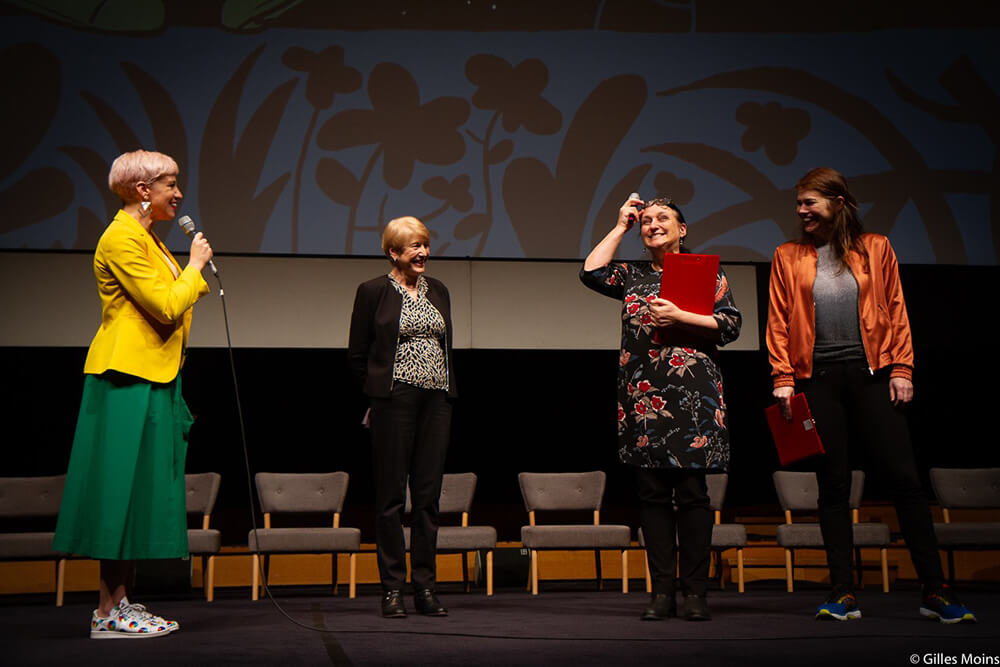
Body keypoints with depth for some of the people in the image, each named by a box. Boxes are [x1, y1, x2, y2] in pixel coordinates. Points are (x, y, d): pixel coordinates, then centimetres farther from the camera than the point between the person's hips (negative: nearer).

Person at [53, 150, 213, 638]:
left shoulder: (147, 239, 19)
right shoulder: (121, 238, -12)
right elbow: (166, 308, -18)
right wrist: (195, 264, -6)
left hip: (152, 378, 10)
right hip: (128, 379, -10)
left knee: (139, 492, 10)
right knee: (122, 488, -7)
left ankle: (120, 605, 15)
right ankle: (108, 614, -1)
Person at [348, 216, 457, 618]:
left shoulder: (438, 291, 15)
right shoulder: (373, 292, 0)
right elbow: (356, 355, 2)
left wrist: (446, 388, 11)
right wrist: (382, 390, 1)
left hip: (437, 402, 5)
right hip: (394, 401, -4)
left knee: (428, 495, 6)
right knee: (391, 495, 0)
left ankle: (425, 587, 13)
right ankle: (392, 588, 8)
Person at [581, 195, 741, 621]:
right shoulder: (632, 276, 18)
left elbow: (730, 325, 2)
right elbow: (591, 273, 0)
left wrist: (679, 317, -10)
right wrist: (620, 226, 9)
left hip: (692, 394, -3)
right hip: (642, 394, 3)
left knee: (692, 490, -4)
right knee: (651, 493, 3)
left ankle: (695, 592, 2)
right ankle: (662, 592, 8)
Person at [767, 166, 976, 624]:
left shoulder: (875, 248, 8)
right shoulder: (788, 256, 9)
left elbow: (896, 311, 6)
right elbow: (779, 322, 5)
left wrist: (901, 369, -2)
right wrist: (783, 378, -4)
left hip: (871, 373, 0)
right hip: (818, 378, 1)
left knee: (904, 477, -3)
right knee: (833, 483, 3)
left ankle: (935, 591, 4)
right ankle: (843, 594, 8)